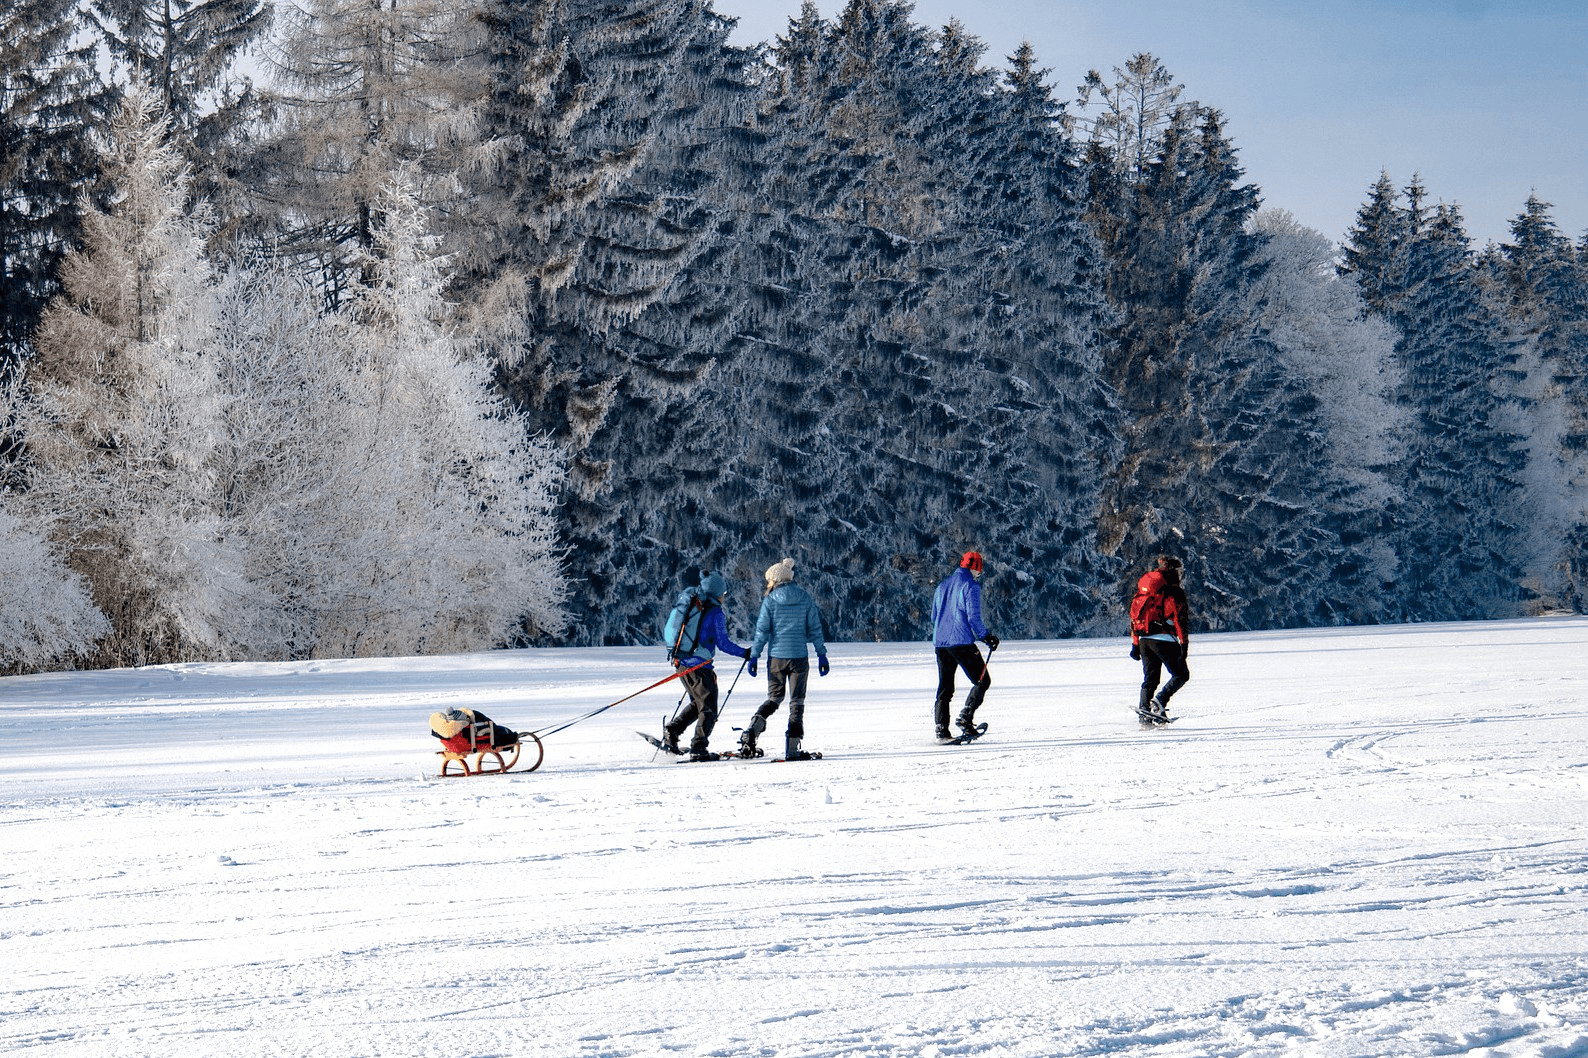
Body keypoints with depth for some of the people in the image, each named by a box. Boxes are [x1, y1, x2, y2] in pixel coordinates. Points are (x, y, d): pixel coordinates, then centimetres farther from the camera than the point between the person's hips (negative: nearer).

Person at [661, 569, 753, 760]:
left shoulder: (685, 603, 9)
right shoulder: (715, 612, -11)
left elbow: (667, 631, 14)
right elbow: (723, 644, -10)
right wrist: (745, 653, 3)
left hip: (680, 663, 7)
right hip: (699, 666, -7)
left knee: (697, 704, 23)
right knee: (708, 710, 2)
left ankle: (671, 731, 11)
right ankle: (698, 749, -4)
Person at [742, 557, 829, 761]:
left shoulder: (770, 600, -3)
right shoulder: (805, 598, 1)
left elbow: (762, 630, -4)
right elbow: (815, 628, 3)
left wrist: (754, 656, 2)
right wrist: (822, 654, 9)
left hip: (776, 657, 0)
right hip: (799, 657, 0)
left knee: (774, 698, 16)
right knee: (797, 701, 6)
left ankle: (751, 732, -4)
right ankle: (792, 749, 2)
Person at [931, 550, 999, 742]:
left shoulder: (943, 585, 17)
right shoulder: (971, 585, -6)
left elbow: (934, 616, 22)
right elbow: (974, 617, -13)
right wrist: (986, 637, -2)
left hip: (940, 642, 7)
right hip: (962, 642, -7)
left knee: (945, 687, 10)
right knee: (982, 680, 2)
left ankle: (942, 730, 2)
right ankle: (966, 718, -13)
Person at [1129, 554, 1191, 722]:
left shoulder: (1143, 589, 15)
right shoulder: (1174, 592, -6)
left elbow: (1134, 616, 18)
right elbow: (1181, 620, -11)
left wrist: (1135, 644, 23)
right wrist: (1184, 645, -11)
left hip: (1144, 639, 6)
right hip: (1164, 639, -6)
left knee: (1150, 678, 15)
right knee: (1181, 674, 4)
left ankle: (1144, 710, 6)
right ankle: (1160, 701, -14)